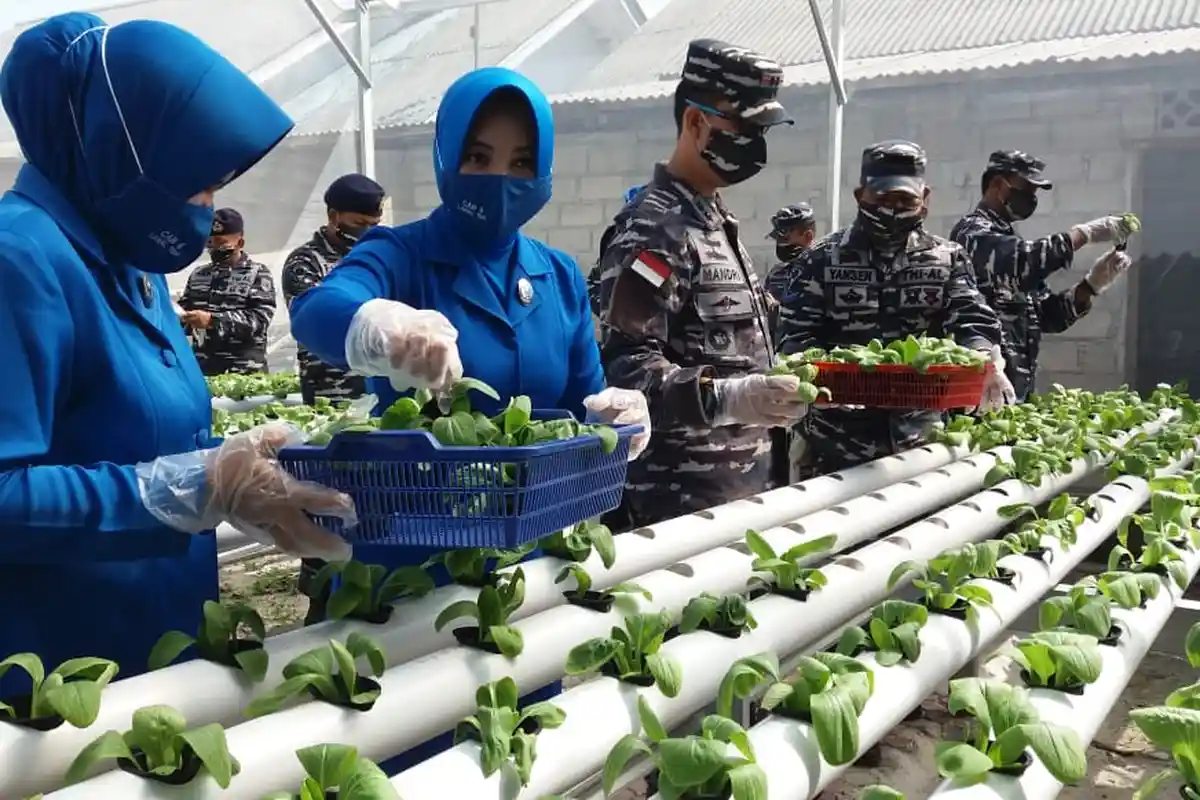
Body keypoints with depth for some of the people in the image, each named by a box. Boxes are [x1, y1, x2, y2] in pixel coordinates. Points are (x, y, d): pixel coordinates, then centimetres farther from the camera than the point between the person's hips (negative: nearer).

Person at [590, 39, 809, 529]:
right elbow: (624, 367, -25)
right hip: (679, 494, -9)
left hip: (740, 480, 9)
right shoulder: (654, 229, -16)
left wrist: (782, 380, 14)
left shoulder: (716, 219, 13)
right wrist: (728, 397, -36)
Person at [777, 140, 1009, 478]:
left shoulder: (948, 258, 9)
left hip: (920, 440, 2)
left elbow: (974, 321, -2)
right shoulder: (822, 259, 2)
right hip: (837, 441, -2)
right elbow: (796, 335, -3)